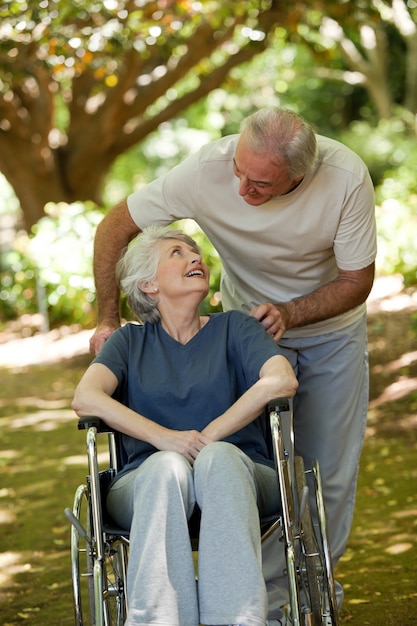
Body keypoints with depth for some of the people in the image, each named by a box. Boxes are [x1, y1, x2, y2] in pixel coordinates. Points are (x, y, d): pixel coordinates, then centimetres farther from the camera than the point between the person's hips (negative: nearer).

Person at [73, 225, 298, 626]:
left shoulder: (233, 328, 18)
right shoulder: (132, 341, 20)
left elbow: (281, 381, -4)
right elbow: (85, 398, -1)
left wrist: (207, 439, -12)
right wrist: (165, 438, -16)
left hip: (235, 473, 0)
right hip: (149, 483, 0)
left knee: (219, 457, -35)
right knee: (168, 464, -35)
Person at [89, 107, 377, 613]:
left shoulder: (346, 178, -32)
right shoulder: (207, 169, -32)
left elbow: (357, 280, -18)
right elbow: (114, 227, -18)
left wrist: (288, 313, -33)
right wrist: (107, 320, -20)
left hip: (333, 329, 0)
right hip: (251, 324, 0)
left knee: (330, 469, 4)